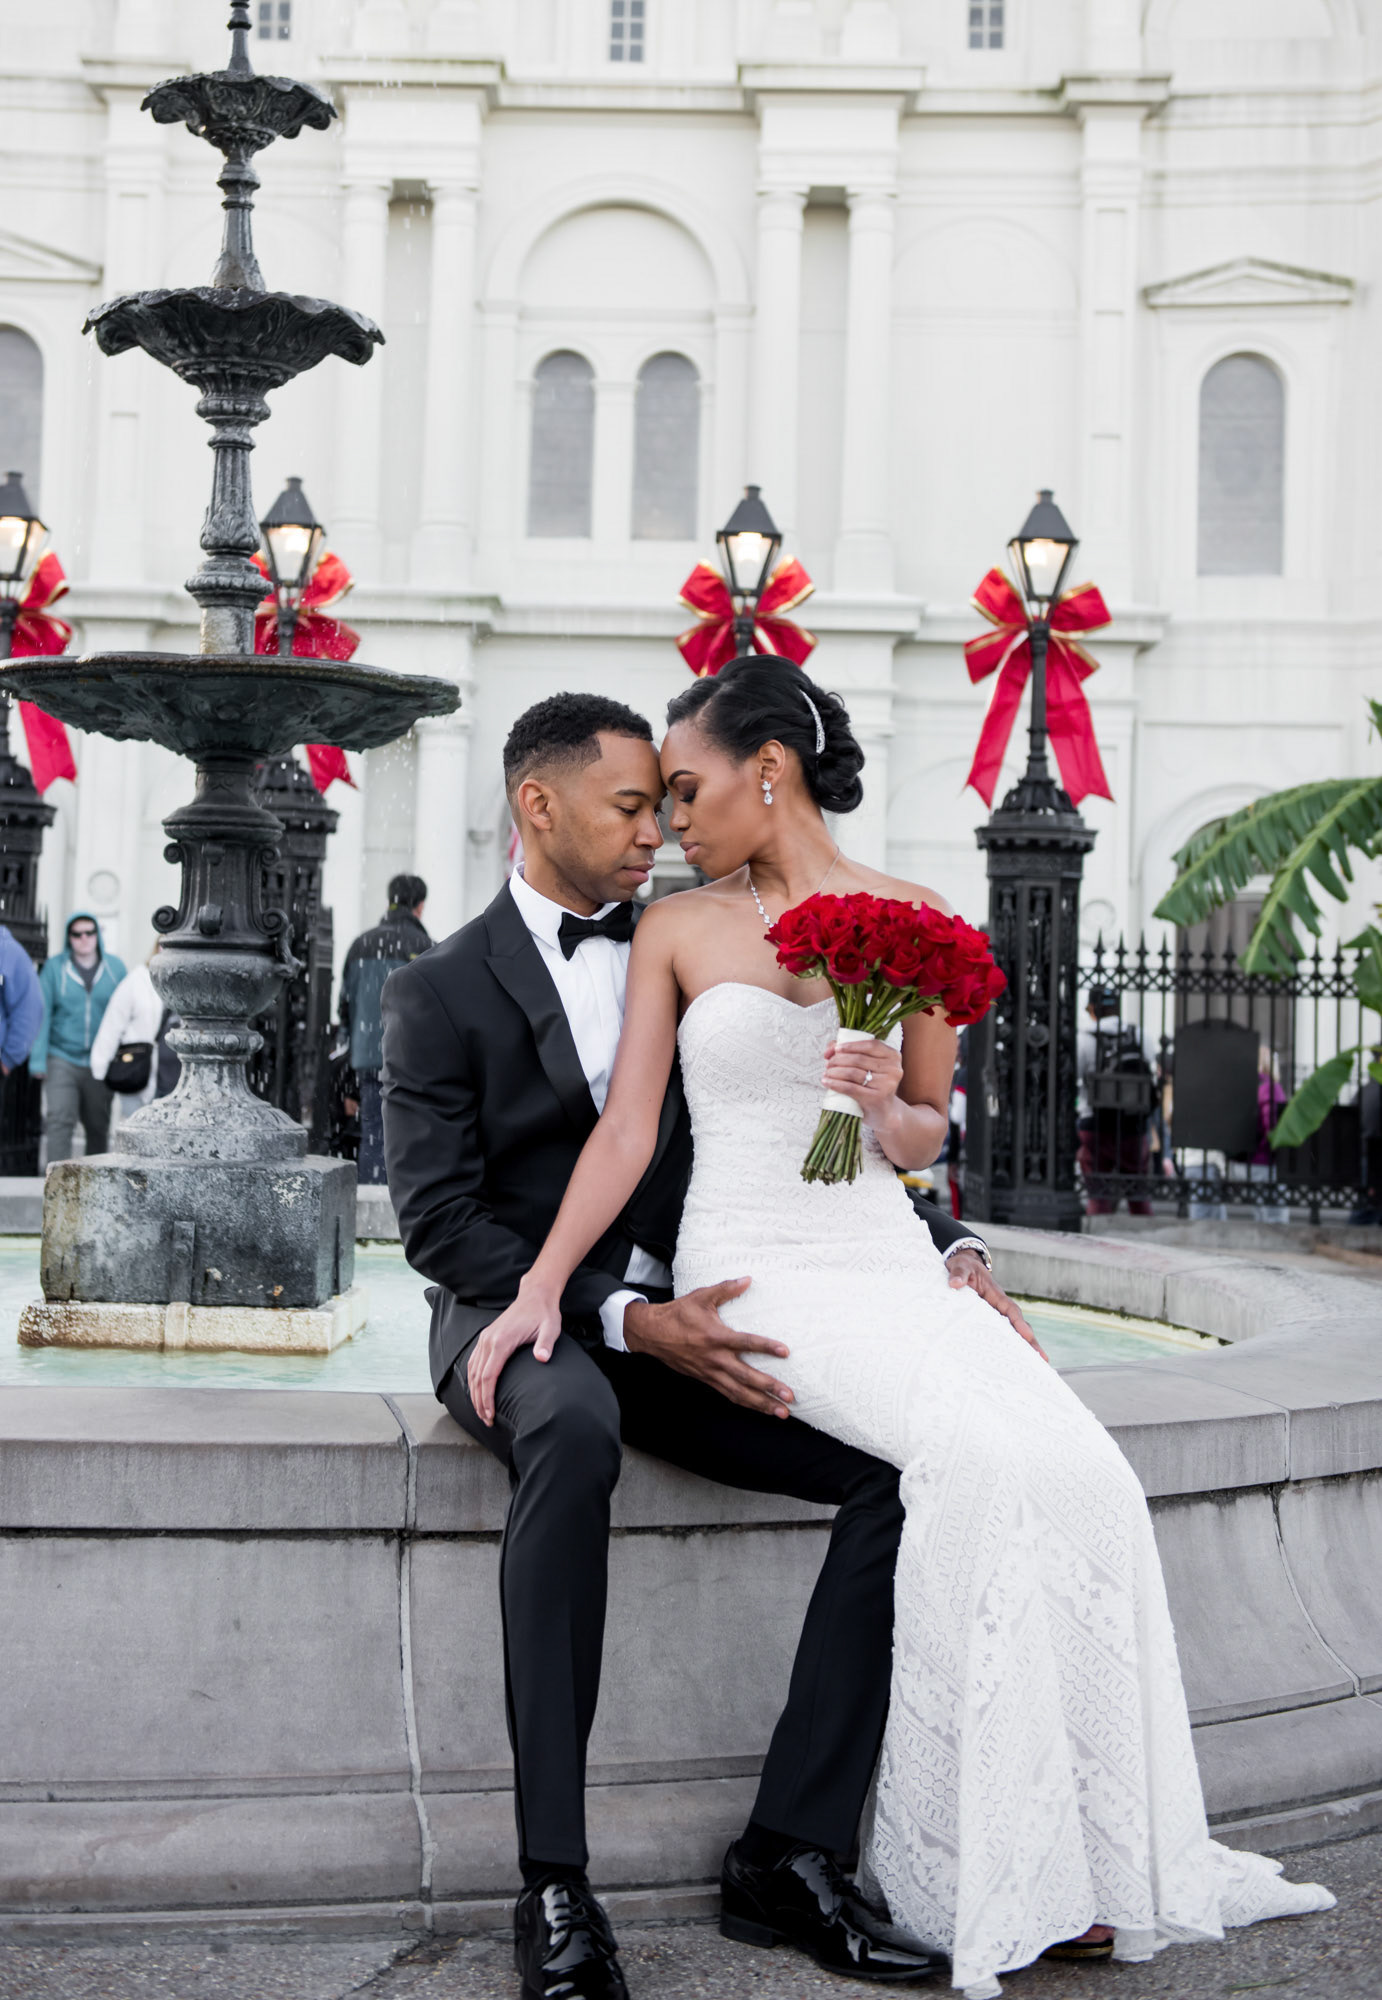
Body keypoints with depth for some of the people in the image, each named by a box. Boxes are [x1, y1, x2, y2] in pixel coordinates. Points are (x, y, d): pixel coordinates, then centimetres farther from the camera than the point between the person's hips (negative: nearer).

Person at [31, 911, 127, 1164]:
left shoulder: (115, 967, 3)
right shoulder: (54, 968, -1)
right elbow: (42, 1014, -2)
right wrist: (38, 1059, -7)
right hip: (62, 1059, -2)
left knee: (98, 1126, 12)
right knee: (60, 1121, -16)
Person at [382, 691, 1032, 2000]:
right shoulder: (440, 994, 1)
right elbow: (438, 1221, -9)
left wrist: (951, 1252, -2)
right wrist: (623, 1317, -22)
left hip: (674, 1323, 5)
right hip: (520, 1319, -4)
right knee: (575, 1432, -40)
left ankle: (796, 1846, -15)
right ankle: (553, 1884, -34)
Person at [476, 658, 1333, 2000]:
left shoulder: (912, 922, 10)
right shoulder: (676, 932, 9)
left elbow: (926, 1140, 15)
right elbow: (625, 1128, 3)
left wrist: (890, 1108, -8)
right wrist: (540, 1287, -8)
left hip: (888, 1260, 3)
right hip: (755, 1270, -2)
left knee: (1080, 1473, -23)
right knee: (978, 1452, -29)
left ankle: (1067, 1865, -13)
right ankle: (974, 1867, -18)